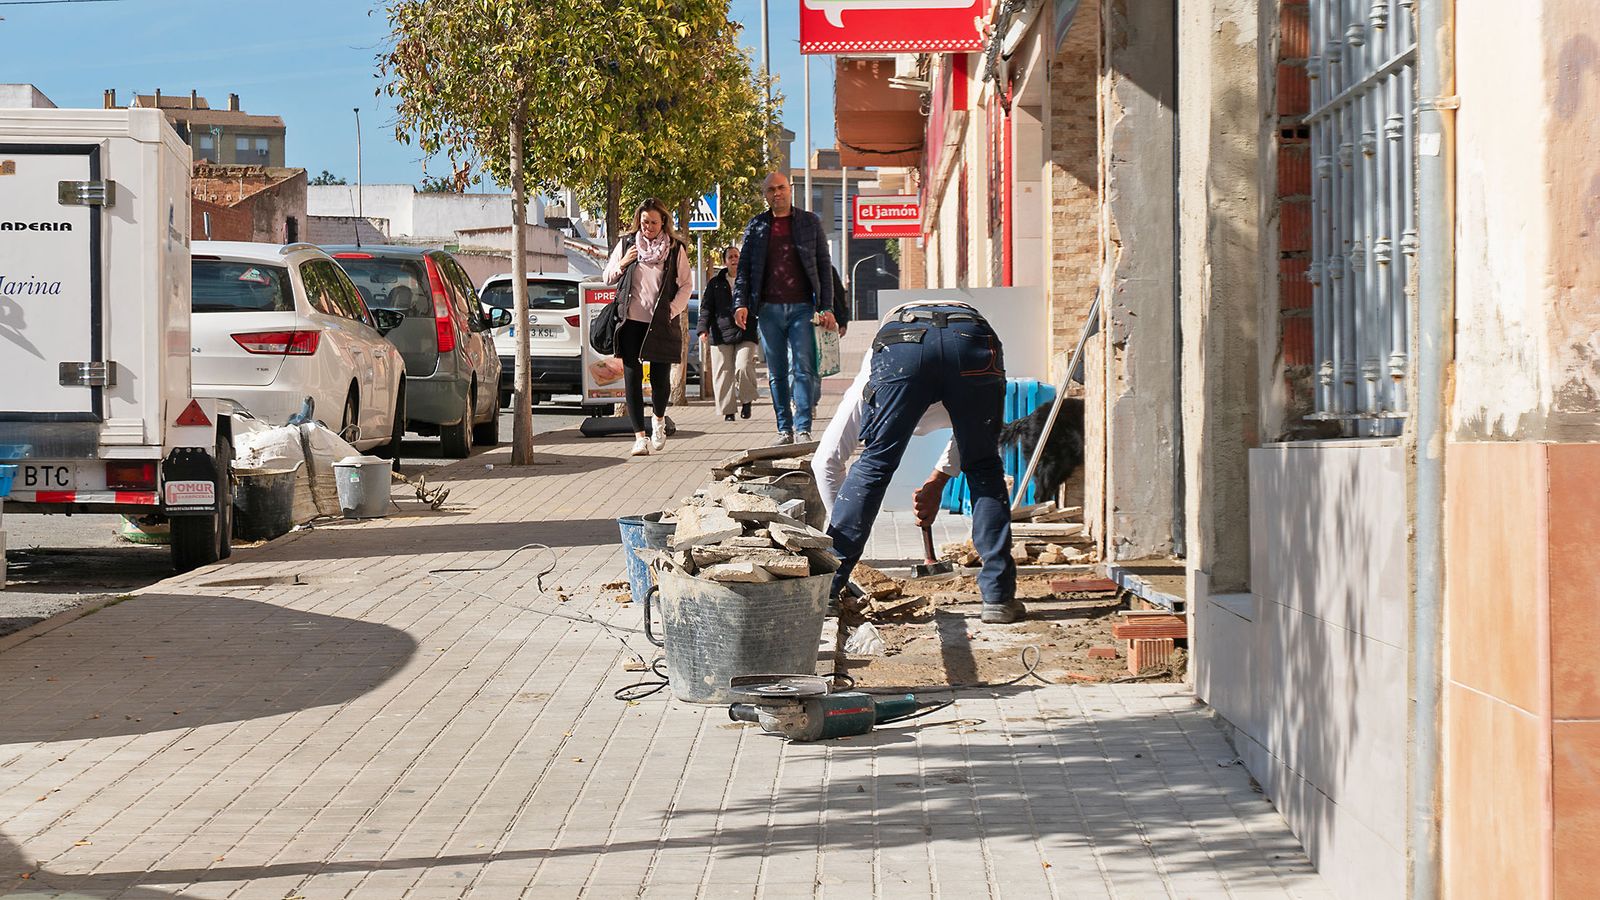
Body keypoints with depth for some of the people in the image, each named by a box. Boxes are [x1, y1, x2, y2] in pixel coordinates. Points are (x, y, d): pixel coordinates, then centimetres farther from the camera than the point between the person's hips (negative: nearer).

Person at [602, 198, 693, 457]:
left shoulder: (676, 249, 6)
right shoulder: (626, 244, 9)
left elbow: (686, 284, 8)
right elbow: (607, 278, 14)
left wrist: (672, 310, -5)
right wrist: (621, 265, -6)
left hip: (661, 323, -1)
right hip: (631, 321, 1)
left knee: (660, 378, 0)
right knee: (632, 377, -5)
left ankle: (658, 419, 30)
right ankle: (640, 436, -4)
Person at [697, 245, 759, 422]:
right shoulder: (715, 283, 12)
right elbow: (706, 307, 9)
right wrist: (703, 329, -5)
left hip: (745, 334, -1)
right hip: (721, 334, 1)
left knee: (743, 367, -18)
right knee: (723, 373, -1)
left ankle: (746, 400, 6)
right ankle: (727, 411, 7)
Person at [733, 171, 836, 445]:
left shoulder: (809, 222, 8)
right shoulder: (756, 226, 12)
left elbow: (823, 266, 7)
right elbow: (743, 267, 10)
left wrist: (827, 307, -1)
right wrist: (740, 303, -4)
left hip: (802, 308, -2)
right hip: (768, 309, 2)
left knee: (803, 369, -9)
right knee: (777, 374, 5)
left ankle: (803, 429, -11)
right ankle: (784, 430, 8)